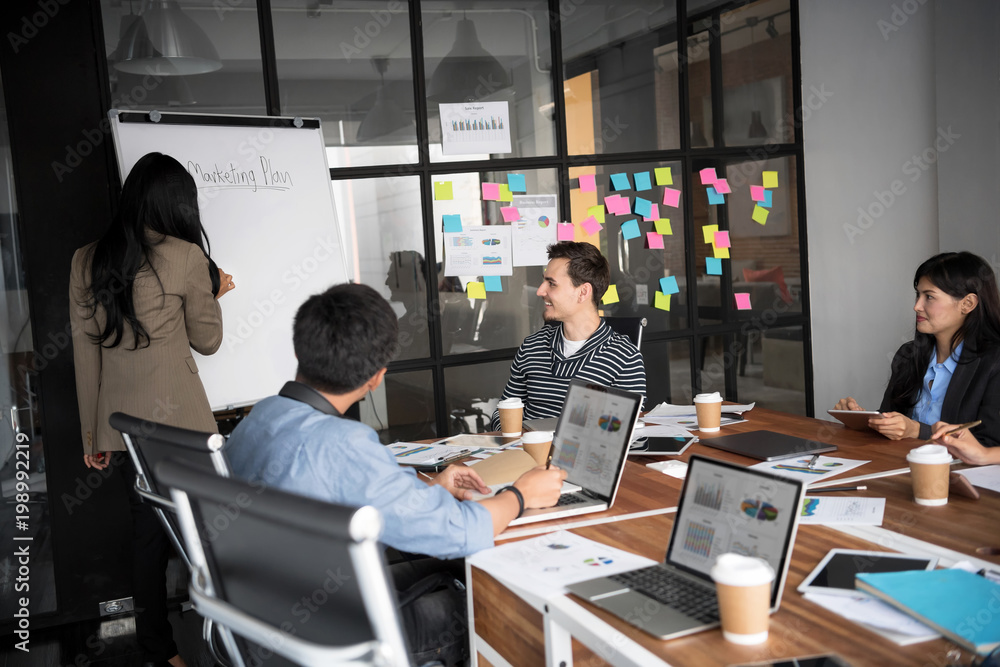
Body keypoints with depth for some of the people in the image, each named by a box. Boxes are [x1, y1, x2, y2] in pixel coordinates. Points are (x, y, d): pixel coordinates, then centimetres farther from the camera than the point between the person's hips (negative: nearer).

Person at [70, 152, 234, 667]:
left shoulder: (86, 261, 4)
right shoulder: (186, 257, -10)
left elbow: (85, 352, 7)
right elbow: (207, 340, 1)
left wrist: (91, 432, 13)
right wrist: (212, 294, 20)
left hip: (119, 425, 5)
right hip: (179, 421, -5)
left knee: (148, 529, 15)